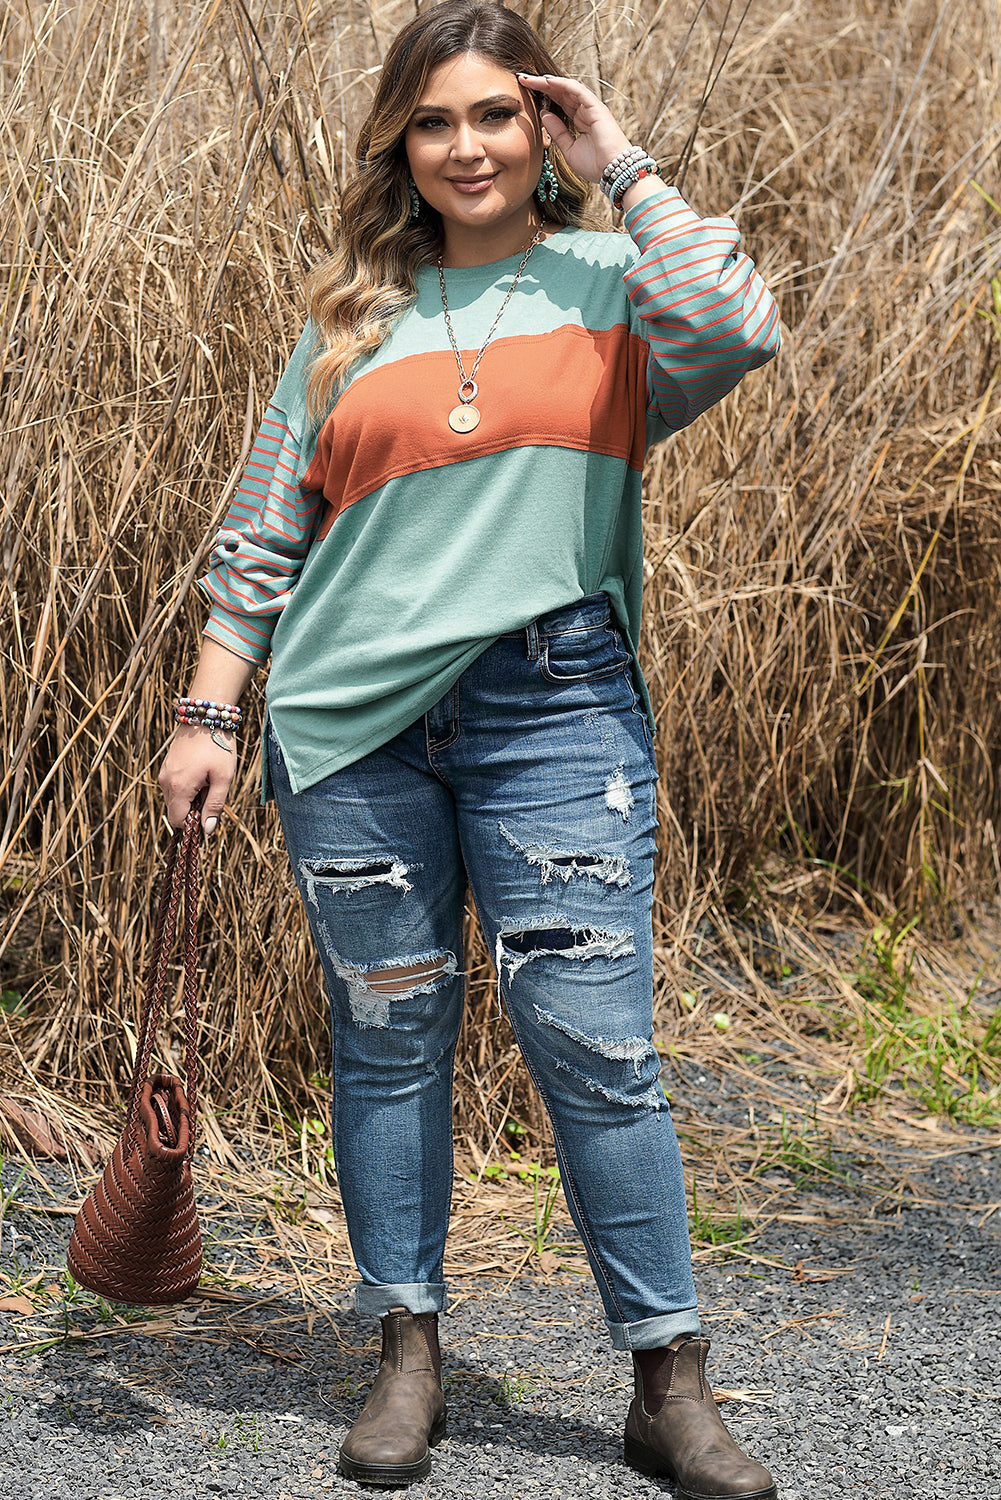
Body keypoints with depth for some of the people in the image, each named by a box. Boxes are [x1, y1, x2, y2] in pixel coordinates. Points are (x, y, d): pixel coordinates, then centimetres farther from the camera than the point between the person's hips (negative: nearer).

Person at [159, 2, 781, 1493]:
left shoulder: (606, 281, 7)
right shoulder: (353, 316, 13)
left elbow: (741, 327, -16)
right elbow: (262, 535, 15)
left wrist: (626, 169, -4)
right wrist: (209, 714, 9)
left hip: (555, 710, -2)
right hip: (353, 718, 3)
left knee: (595, 1044, -4)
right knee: (389, 1036, 8)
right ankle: (409, 1354, 20)